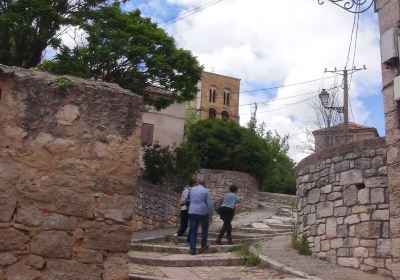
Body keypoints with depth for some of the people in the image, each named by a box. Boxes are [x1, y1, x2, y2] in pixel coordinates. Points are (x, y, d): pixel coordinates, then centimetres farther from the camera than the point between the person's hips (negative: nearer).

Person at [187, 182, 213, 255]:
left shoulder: (192, 190, 10)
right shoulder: (206, 191, 0)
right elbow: (210, 204, -4)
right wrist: (210, 216, 0)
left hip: (192, 212, 2)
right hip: (203, 212, -2)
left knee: (193, 231, 5)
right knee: (205, 229, 23)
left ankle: (192, 249, 2)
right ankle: (203, 245, 28)